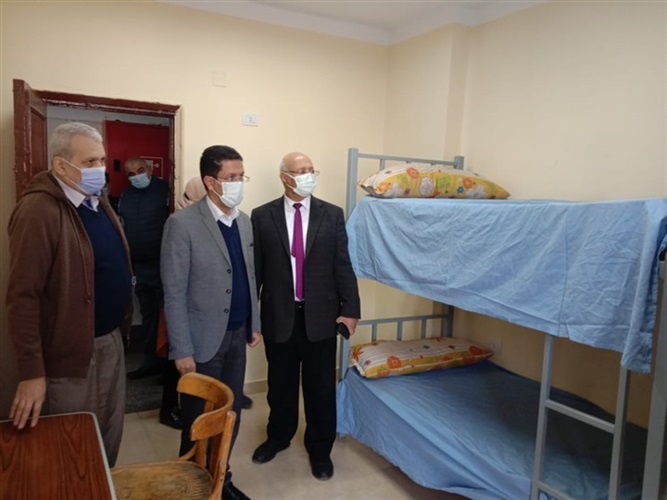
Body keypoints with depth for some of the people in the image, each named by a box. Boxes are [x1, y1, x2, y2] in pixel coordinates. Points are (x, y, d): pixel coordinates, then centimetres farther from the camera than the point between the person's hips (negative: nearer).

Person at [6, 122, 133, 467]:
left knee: (110, 435, 23)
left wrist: (120, 327, 12)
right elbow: (23, 296, -21)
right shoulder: (39, 210, -20)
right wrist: (31, 372, -20)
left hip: (111, 340, 8)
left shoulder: (98, 202, 7)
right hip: (71, 353, -7)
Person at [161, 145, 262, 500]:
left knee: (230, 416, 16)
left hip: (237, 336, 6)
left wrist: (254, 323, 12)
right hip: (204, 339, -5)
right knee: (199, 421, 12)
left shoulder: (244, 221, 5)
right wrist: (182, 350, -14)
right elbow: (174, 293, -15)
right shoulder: (182, 224, -15)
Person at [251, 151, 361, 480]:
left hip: (320, 316, 0)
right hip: (278, 315, 0)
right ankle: (278, 437, 42)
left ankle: (320, 449, 32)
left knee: (321, 387, 11)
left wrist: (350, 308, -6)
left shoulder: (332, 215, 0)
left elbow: (343, 266, -1)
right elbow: (255, 268, 1)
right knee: (280, 384, 17)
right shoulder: (262, 216, -1)